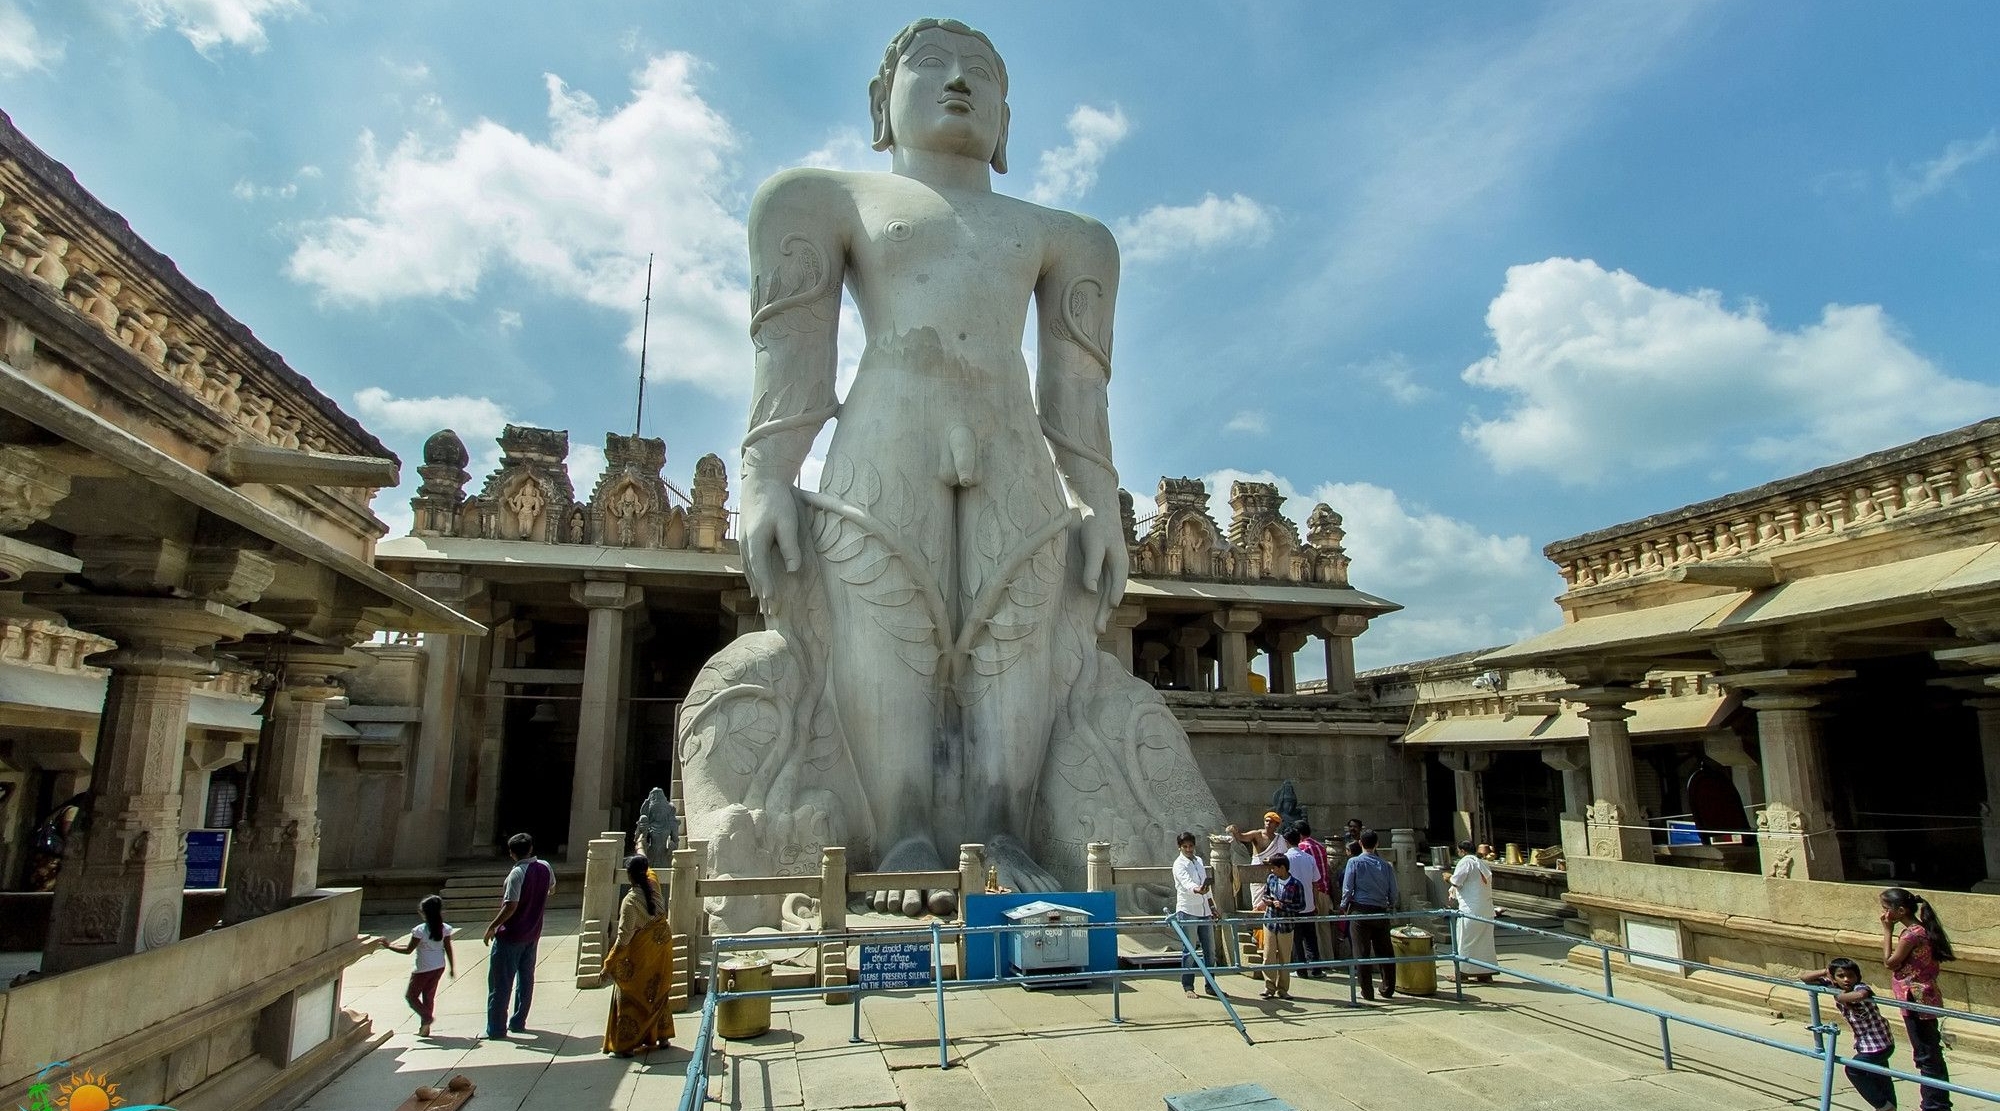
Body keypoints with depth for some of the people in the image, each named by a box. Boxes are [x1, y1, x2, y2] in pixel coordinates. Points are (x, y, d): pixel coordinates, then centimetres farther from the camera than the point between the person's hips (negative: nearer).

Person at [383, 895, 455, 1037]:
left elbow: (408, 949, -12)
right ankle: (425, 1028, 20)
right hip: (439, 967, 6)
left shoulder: (420, 931, -19)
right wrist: (452, 968, 8)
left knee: (411, 995, 12)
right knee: (429, 996, 17)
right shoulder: (444, 929, -4)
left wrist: (389, 946, -3)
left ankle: (426, 1016, -8)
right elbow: (449, 950, 0)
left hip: (423, 969, -6)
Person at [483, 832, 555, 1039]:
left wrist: (492, 927, -14)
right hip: (533, 933, 7)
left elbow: (511, 906, -25)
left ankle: (496, 1029, 5)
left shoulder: (517, 874, -20)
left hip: (510, 936, -7)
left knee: (500, 983, 2)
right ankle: (518, 1023, 23)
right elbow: (551, 888, 20)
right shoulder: (545, 868, 0)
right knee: (526, 979, 16)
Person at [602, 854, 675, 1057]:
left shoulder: (630, 901, -24)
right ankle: (662, 1037, 28)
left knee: (630, 998, 7)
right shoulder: (653, 887, -6)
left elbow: (624, 937, -23)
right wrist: (641, 856, 40)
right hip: (661, 946, 7)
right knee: (658, 993, 19)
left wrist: (609, 964, -15)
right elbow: (649, 870, 20)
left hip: (640, 953, -6)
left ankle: (624, 1045, 12)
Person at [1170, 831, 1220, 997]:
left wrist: (1212, 906, 20)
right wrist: (1197, 890, -48)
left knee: (1210, 950, 10)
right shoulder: (1179, 864, -10)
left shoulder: (1199, 861, 13)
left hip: (1204, 911, 7)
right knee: (1189, 951, -2)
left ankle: (1210, 986, 20)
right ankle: (1188, 987, 8)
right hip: (1187, 911, -7)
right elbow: (1186, 882, -29)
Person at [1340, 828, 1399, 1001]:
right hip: (1381, 911, 3)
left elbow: (1347, 888, -7)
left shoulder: (1355, 862, -6)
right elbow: (1393, 891, 6)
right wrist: (1391, 906, 24)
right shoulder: (1385, 865, 2)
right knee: (1384, 951, 12)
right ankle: (1388, 989, 19)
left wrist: (1343, 906, 9)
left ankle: (1367, 992, 6)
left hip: (1360, 911, -3)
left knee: (1362, 953, 3)